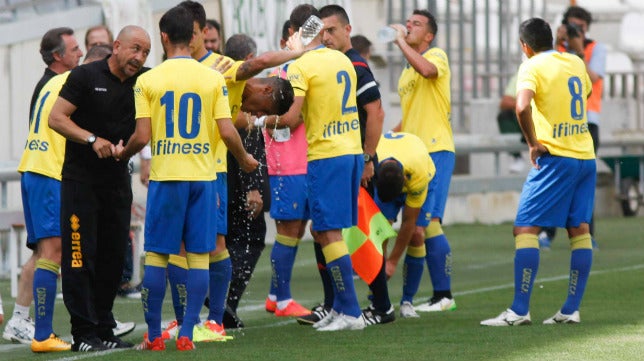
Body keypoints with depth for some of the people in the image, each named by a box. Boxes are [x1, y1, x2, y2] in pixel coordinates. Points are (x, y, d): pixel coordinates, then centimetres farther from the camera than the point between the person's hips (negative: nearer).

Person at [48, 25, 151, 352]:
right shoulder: (86, 76, -6)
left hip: (117, 180, 5)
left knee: (113, 257, 7)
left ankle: (104, 331, 15)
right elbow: (56, 118, -8)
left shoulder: (144, 82, 6)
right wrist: (92, 139, -19)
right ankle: (83, 334, -5)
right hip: (80, 178, -5)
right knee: (80, 256, -7)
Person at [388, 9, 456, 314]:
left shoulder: (437, 56, -3)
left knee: (429, 222, -13)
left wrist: (400, 42, -18)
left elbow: (427, 69, -29)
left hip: (435, 151, -8)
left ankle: (444, 294, -8)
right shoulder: (406, 72, 22)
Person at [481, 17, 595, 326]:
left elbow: (522, 106, -25)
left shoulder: (532, 67, -8)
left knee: (525, 228, -5)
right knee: (579, 230, 9)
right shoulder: (576, 62, 12)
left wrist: (533, 144, -13)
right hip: (585, 156, 7)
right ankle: (571, 309, 7)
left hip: (555, 158, -7)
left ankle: (519, 310, -11)